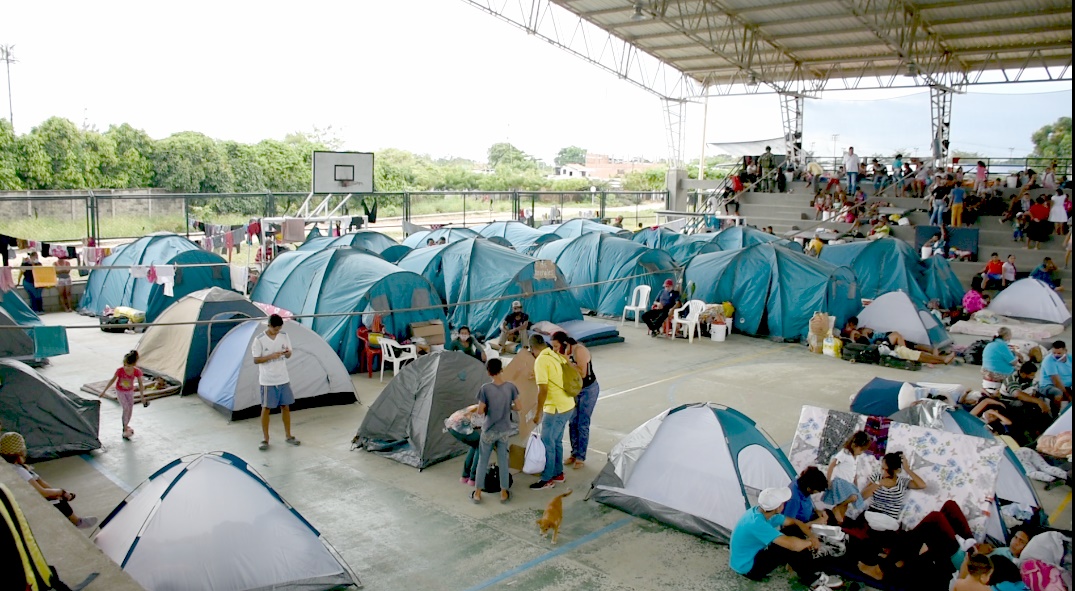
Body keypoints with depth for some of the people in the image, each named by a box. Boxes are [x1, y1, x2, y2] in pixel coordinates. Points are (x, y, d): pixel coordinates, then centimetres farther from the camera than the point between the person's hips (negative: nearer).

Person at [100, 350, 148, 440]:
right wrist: (104, 391, -4)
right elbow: (112, 380, -10)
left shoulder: (137, 372, -22)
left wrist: (142, 397, -3)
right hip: (120, 392, -3)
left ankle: (126, 426, 34)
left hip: (130, 392, 3)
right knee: (126, 408, -14)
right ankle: (125, 429, -4)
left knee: (130, 409, 10)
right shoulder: (120, 371, -27)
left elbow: (140, 384, -9)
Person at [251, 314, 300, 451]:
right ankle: (265, 439, 13)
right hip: (267, 381, -4)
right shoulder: (259, 340, -12)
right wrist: (271, 356, -24)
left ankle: (288, 435, 22)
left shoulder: (284, 336, 1)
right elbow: (256, 360, -10)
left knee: (285, 406, 10)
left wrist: (287, 353, -15)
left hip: (283, 379, 4)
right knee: (266, 408, 3)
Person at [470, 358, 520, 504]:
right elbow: (517, 407, -5)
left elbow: (480, 411, -13)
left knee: (483, 461, 13)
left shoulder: (486, 389, -17)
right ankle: (504, 493, 22)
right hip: (504, 431, 2)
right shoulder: (511, 387, -11)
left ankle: (477, 493, 19)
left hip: (489, 431, -2)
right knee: (503, 461, 14)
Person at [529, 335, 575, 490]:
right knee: (557, 441, 21)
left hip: (556, 409, -8)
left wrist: (538, 413, -12)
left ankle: (547, 479, 12)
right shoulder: (557, 356, 7)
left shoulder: (541, 361, -17)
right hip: (568, 405, 8)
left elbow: (543, 390, -20)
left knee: (547, 443, 4)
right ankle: (558, 473, 31)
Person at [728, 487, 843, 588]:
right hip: (748, 568, -9)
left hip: (755, 553, 9)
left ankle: (813, 573, 2)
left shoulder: (761, 511, -7)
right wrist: (810, 542, -20)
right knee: (789, 548, -26)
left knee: (794, 531, -2)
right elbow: (793, 545, -42)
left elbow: (794, 522, 7)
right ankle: (812, 579, -4)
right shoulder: (757, 523, -36)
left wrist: (812, 536, -10)